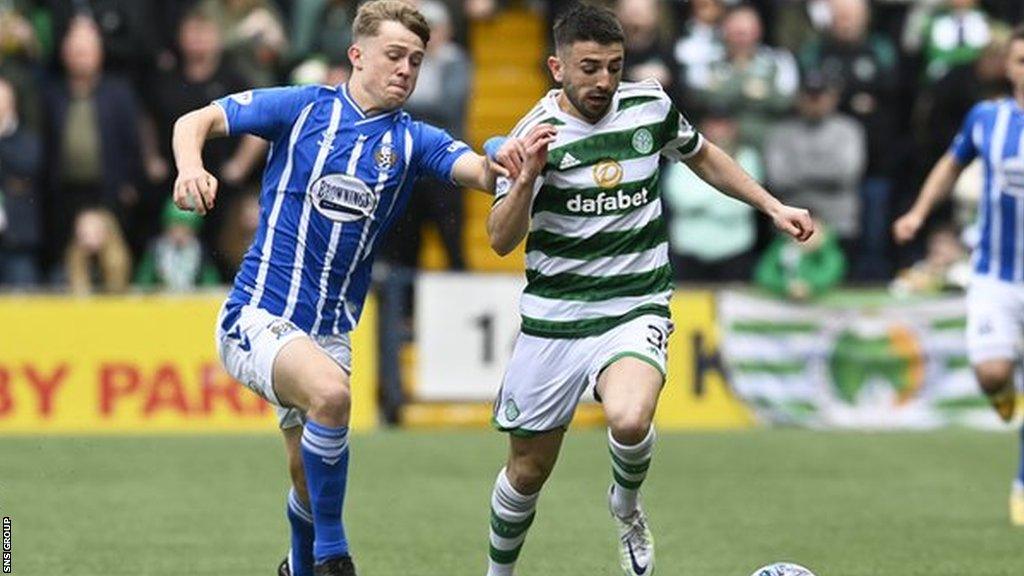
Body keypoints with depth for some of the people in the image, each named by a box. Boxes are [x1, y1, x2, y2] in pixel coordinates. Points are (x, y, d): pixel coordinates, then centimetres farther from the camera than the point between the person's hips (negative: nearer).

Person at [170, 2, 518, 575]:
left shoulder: (411, 141, 4)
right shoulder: (303, 108, -2)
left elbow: (482, 171, -13)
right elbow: (196, 121, 0)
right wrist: (190, 167, -22)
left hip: (330, 330, 4)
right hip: (259, 315, -4)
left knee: (313, 481, 12)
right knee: (330, 393, -34)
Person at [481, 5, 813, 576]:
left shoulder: (651, 106, -1)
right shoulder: (538, 132, -9)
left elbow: (702, 156, 21)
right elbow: (501, 240, -16)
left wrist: (773, 207, 16)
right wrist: (528, 177, -32)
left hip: (635, 309, 0)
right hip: (554, 316, 0)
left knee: (630, 421, -30)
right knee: (529, 468, 7)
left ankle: (627, 508, 3)